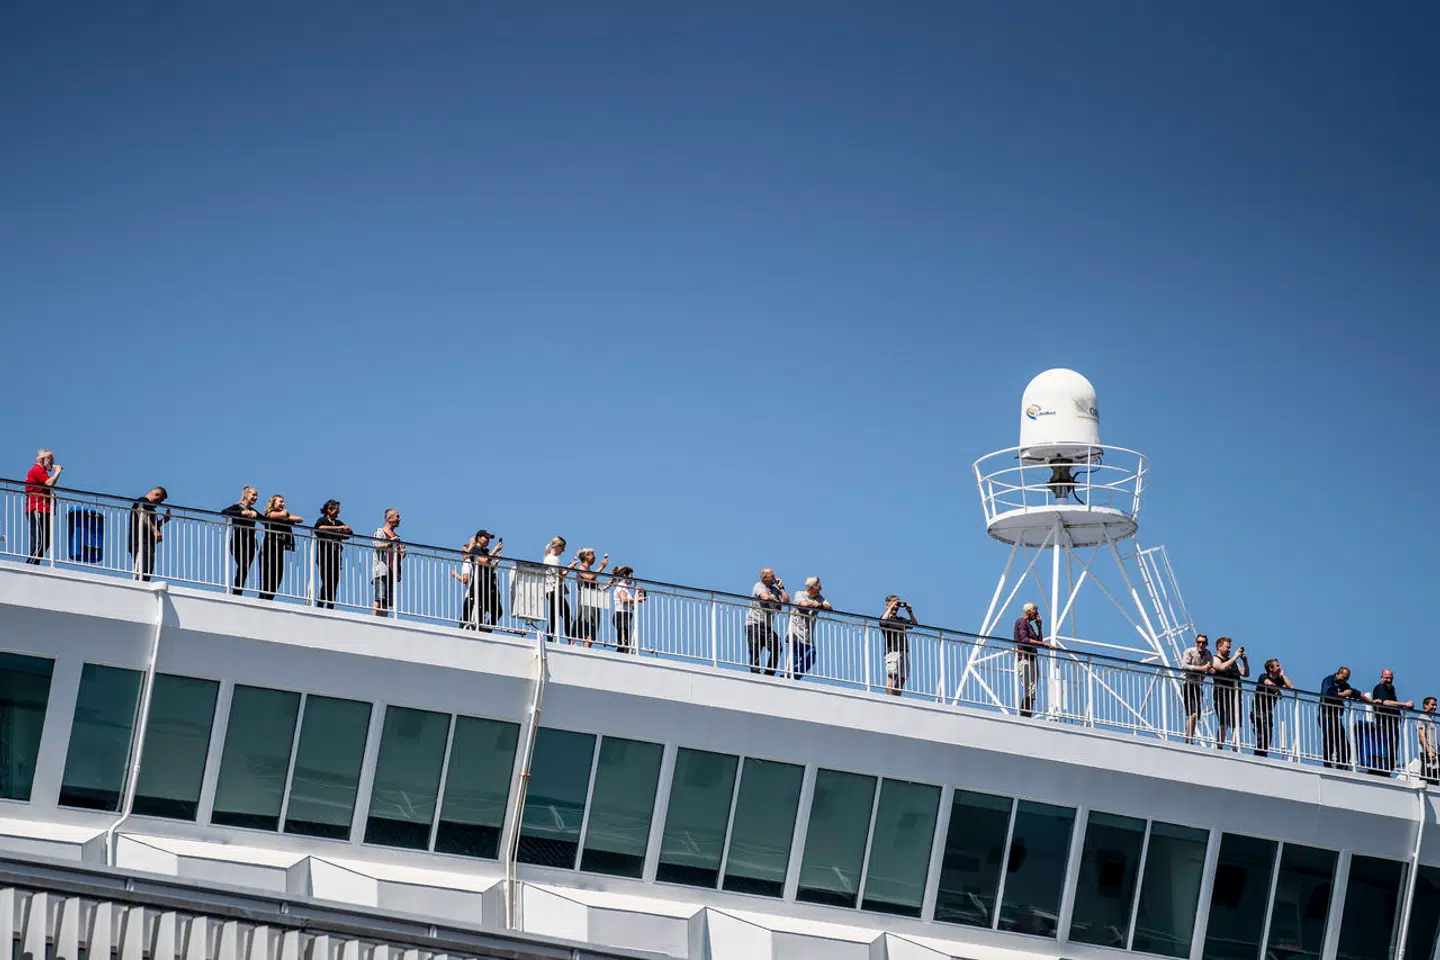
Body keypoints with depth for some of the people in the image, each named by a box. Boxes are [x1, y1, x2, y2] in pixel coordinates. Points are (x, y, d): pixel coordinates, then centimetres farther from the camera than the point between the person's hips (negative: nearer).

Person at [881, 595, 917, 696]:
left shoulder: (902, 619, 25)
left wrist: (909, 611, 9)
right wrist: (891, 608, -9)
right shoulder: (886, 618, 8)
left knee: (902, 678, -1)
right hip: (892, 651, -6)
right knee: (891, 676, -16)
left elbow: (914, 624, 19)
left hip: (903, 651, 6)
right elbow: (883, 620, -15)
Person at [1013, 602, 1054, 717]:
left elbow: (1038, 643, 26)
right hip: (1024, 659, -10)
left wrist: (1039, 626, 20)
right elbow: (1024, 639, -17)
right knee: (1029, 691, -19)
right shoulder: (1021, 622, -1)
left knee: (1032, 692, 2)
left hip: (1032, 660, 10)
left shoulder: (1029, 624, 27)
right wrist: (1045, 644, -19)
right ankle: (1024, 716, -25)